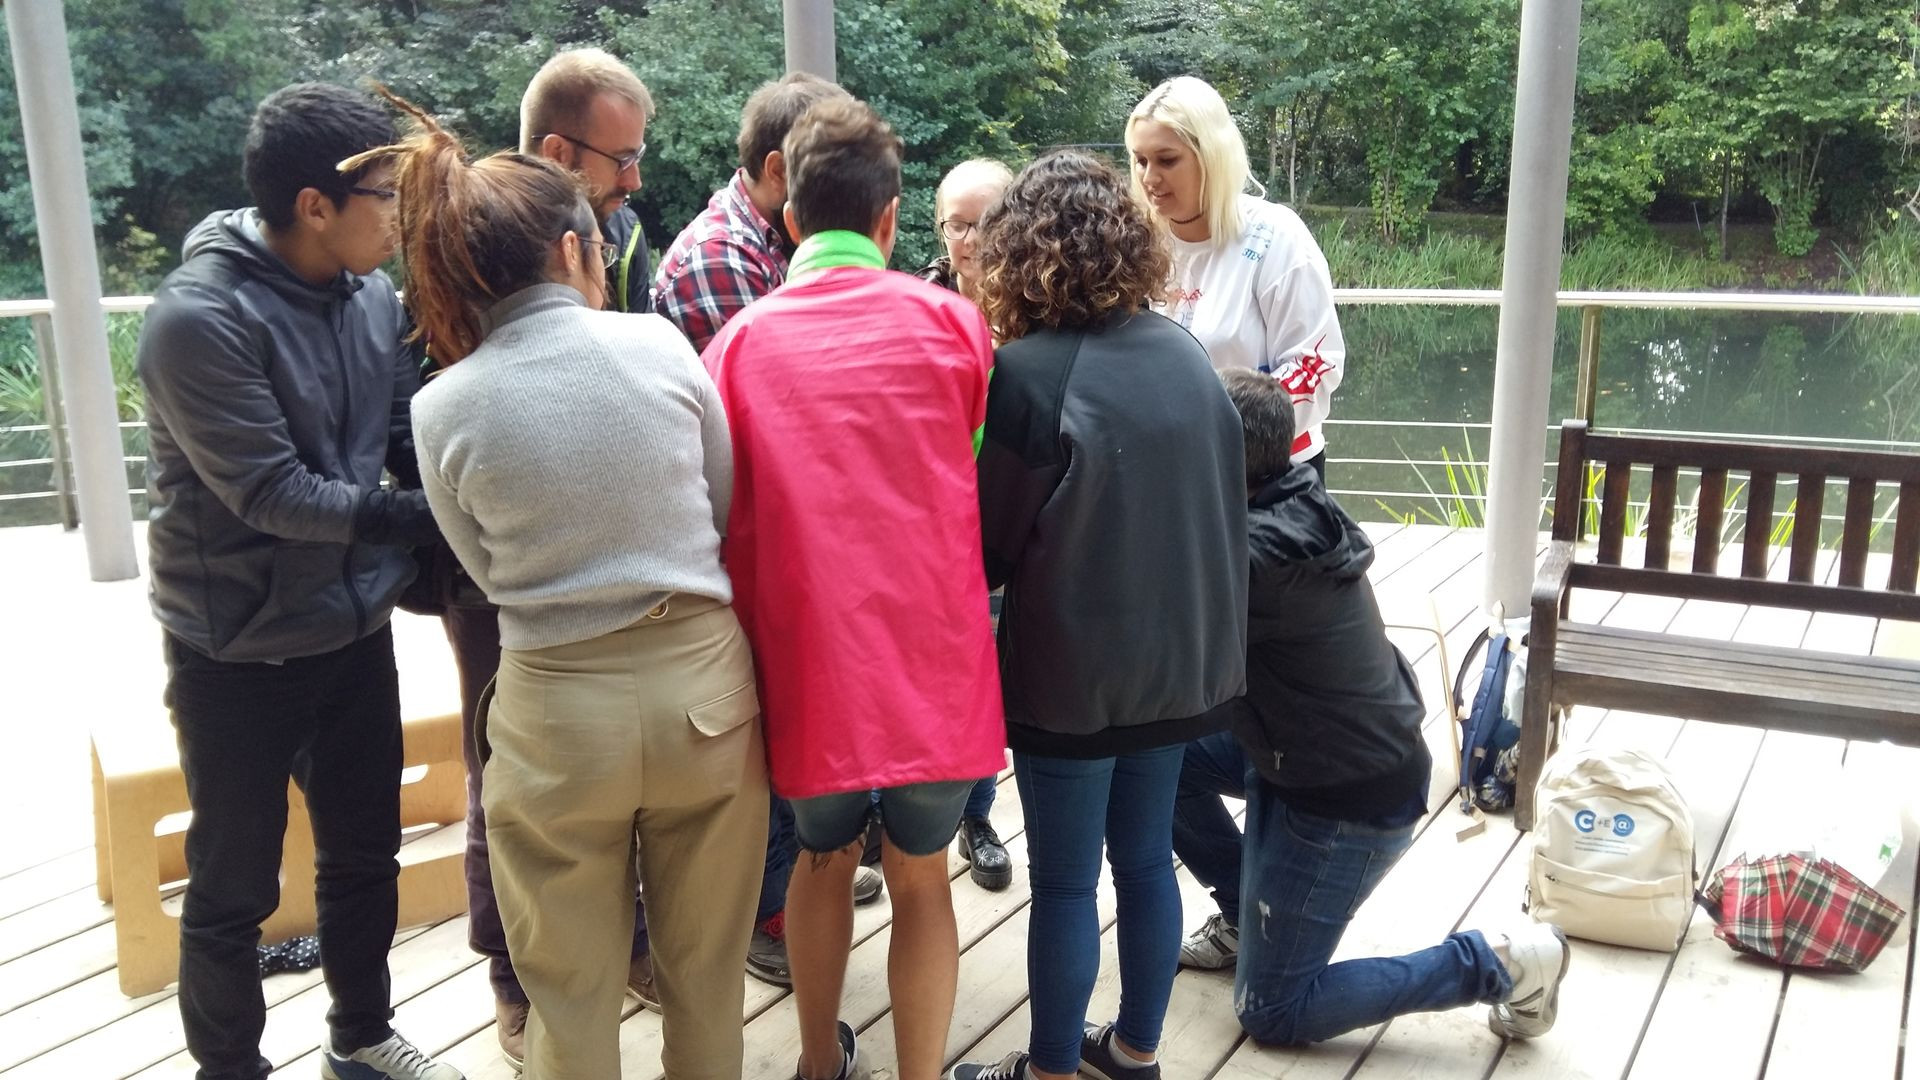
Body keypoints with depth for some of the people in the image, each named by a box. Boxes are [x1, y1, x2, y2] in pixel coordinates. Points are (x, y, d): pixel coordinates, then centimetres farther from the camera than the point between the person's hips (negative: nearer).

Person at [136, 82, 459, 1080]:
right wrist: (425, 517, -22)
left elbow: (406, 437, 0)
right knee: (233, 889, 10)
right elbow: (272, 492, -23)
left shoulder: (371, 291, -4)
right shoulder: (200, 317, -21)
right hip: (239, 652, -6)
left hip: (354, 626, 6)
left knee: (365, 856, 20)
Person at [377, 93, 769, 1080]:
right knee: (706, 965, 21)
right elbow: (727, 508, 3)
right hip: (703, 677, 1)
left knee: (573, 989, 18)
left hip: (558, 707, 0)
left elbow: (488, 572, 4)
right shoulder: (660, 344, -7)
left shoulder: (442, 410, -7)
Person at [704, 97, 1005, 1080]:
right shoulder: (950, 320, -2)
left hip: (808, 657, 1)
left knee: (822, 859, 24)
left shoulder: (740, 343, -1)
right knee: (922, 881, 15)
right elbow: (988, 485, 7)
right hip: (933, 657, -1)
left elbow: (728, 521, 2)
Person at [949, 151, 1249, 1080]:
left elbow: (994, 544, -10)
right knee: (1146, 861, 19)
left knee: (1063, 885, 8)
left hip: (1075, 673, -6)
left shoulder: (1027, 370, -17)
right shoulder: (1186, 354, 1)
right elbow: (1217, 505, 11)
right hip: (1180, 656, 6)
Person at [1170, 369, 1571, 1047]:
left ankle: (1502, 967, 6)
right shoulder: (1293, 508, -3)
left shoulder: (1257, 552, -30)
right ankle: (1244, 915, 23)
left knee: (1271, 1012, 4)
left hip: (1348, 801, -9)